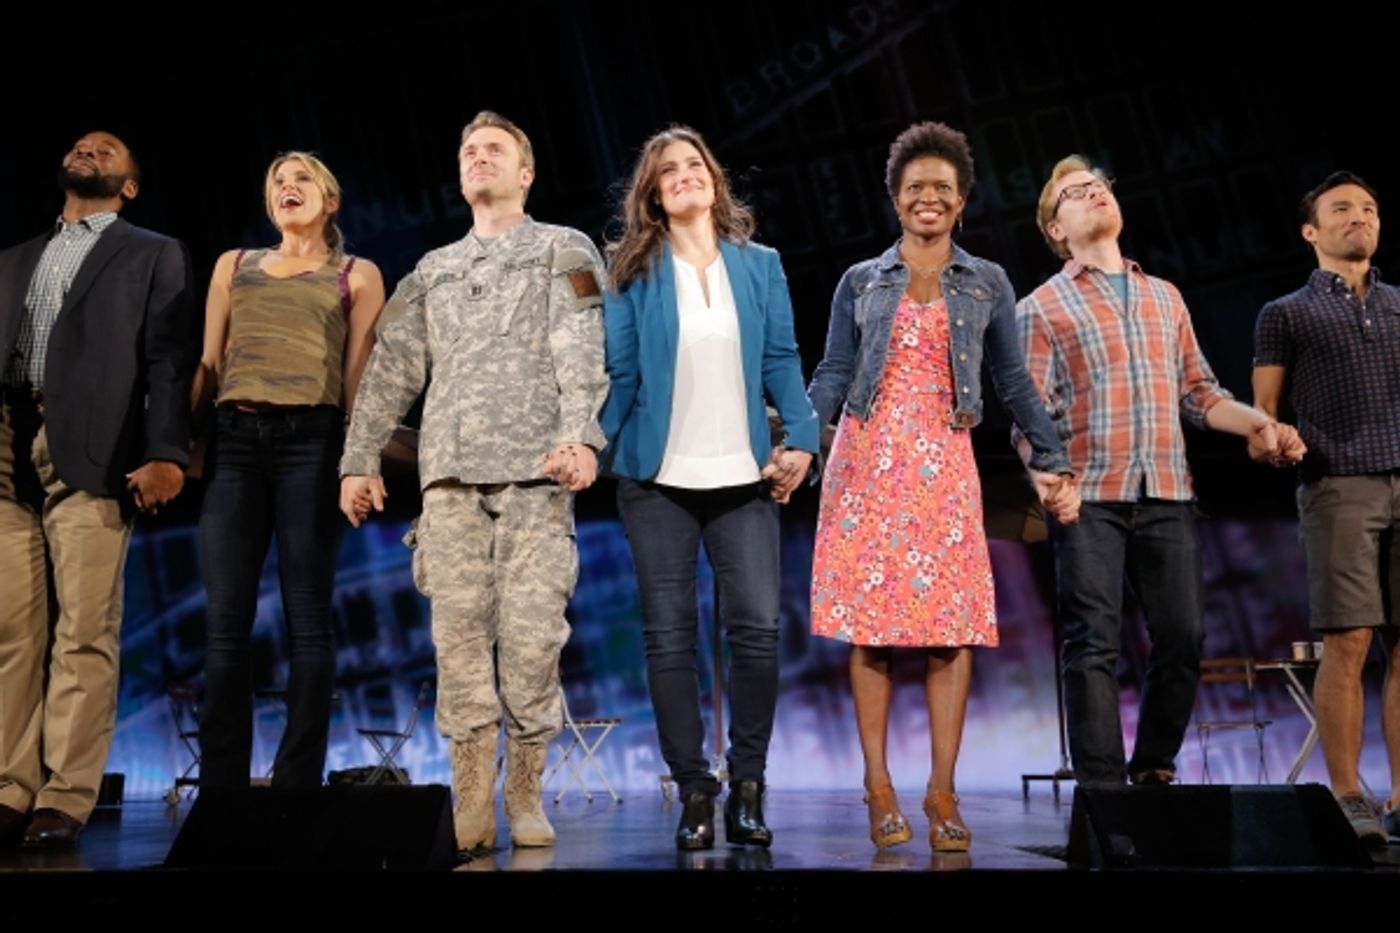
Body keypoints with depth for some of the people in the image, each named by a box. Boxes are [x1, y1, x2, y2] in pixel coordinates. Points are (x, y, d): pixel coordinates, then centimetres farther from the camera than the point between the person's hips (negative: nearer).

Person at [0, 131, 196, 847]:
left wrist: (166, 453, -12)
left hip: (89, 454, -4)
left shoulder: (154, 255, 14)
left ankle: (64, 797, -8)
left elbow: (168, 359, 2)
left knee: (83, 632, -9)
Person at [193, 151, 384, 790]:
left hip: (311, 440, -3)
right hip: (233, 440, 3)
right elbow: (208, 365, 18)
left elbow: (359, 377, 6)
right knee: (227, 622, -2)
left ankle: (297, 784, -1)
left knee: (307, 619, -5)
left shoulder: (356, 275, 14)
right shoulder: (234, 265, 22)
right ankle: (221, 786, 3)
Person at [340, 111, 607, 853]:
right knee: (458, 632, -3)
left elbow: (583, 352, -3)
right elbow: (390, 372, 20)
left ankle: (524, 794, 4)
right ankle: (471, 801, 0)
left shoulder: (563, 250, 13)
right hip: (450, 474, 3)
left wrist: (581, 435, -18)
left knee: (533, 632, -6)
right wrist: (359, 460, 11)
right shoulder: (432, 271, 24)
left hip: (536, 469, -3)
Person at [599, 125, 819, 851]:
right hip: (658, 481, -1)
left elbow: (781, 361, 6)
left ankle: (747, 789, 7)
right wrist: (594, 449, -8)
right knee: (670, 636, 1)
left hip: (744, 478, 1)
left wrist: (801, 438, -6)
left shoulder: (760, 265, 9)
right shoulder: (633, 273, 5)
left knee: (757, 628, -6)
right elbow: (618, 371, 1)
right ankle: (694, 792, 10)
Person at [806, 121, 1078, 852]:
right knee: (868, 624, -2)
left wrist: (1052, 459, 5)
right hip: (868, 462, 0)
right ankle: (879, 786, 5)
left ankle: (942, 791, 3)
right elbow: (831, 378, 6)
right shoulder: (861, 282, 10)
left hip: (944, 468, 0)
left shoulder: (987, 284, 11)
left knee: (952, 626, -5)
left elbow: (1013, 382, 12)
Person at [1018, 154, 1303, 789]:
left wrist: (1260, 424, 2)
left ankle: (1154, 774, 17)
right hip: (1089, 496, -4)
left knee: (1182, 641, 2)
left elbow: (1199, 393, 19)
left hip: (1168, 495, 4)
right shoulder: (1042, 307, 7)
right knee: (1094, 644, -6)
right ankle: (1102, 788, -2)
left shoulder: (1165, 297, 21)